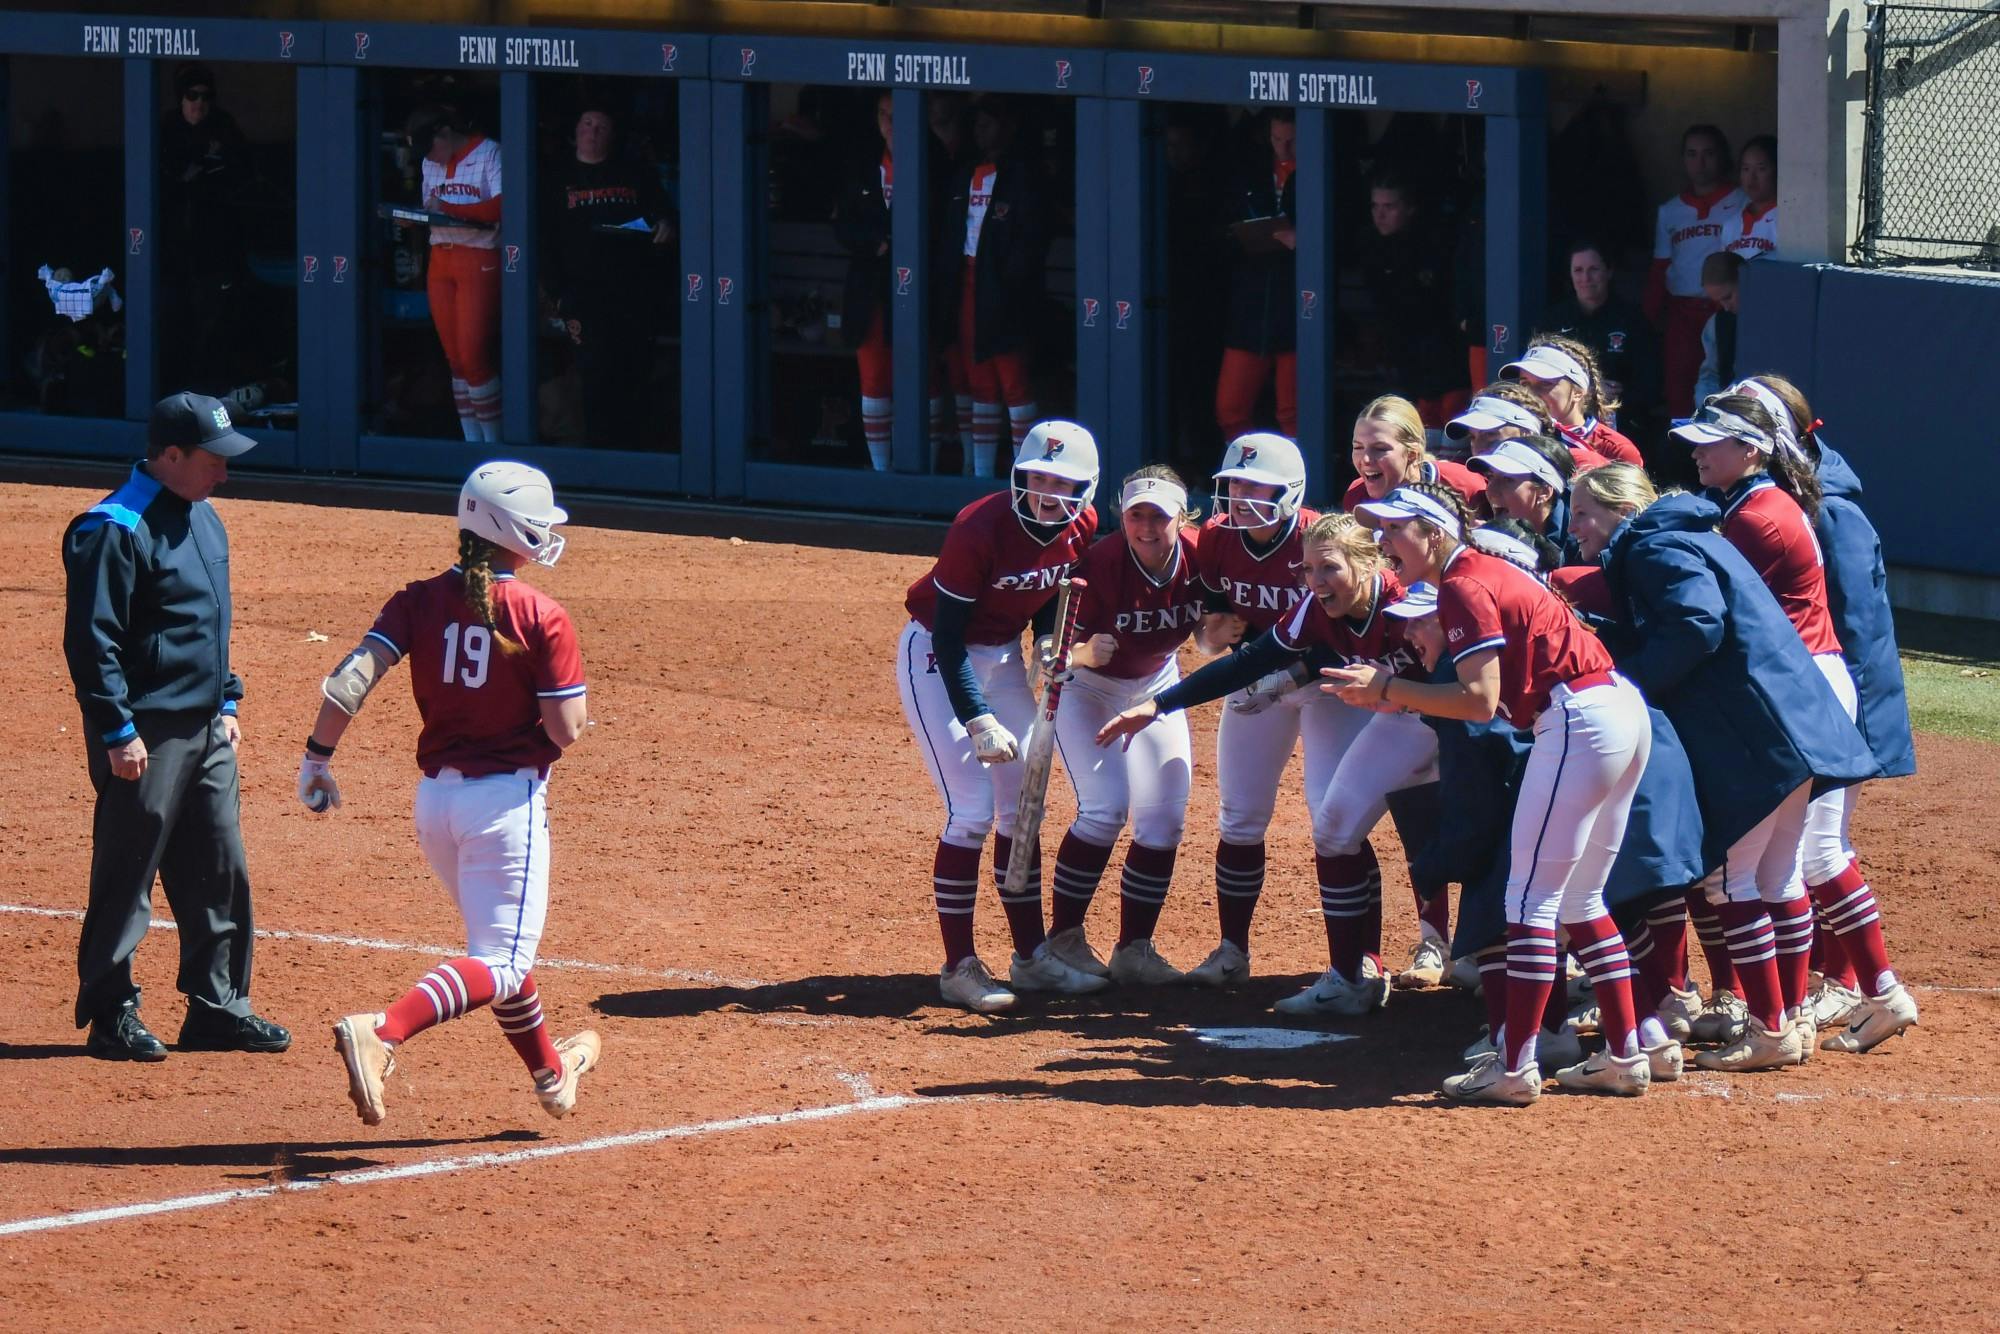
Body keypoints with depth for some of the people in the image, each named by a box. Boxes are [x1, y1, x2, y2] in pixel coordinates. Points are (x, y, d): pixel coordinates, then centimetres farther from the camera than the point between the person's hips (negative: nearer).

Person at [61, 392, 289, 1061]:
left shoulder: (202, 518, 13)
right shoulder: (115, 529, -16)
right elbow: (91, 640, -17)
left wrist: (226, 703, 21)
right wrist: (118, 732, -19)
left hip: (204, 729, 9)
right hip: (146, 733, -9)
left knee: (220, 873, 11)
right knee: (126, 878, -1)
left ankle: (217, 1007, 20)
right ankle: (111, 1015, 6)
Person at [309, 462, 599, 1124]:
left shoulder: (421, 601, 0)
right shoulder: (542, 617, -12)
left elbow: (353, 678, -11)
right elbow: (566, 731, -14)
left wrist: (317, 756, -3)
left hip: (434, 797, 6)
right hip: (508, 797, -6)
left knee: (501, 942, 25)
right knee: (500, 964, -6)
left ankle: (551, 1072, 43)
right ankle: (382, 1033, -30)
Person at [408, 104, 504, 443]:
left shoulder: (488, 154, -6)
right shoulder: (431, 163, 17)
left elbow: (502, 208, -16)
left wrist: (448, 209, -19)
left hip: (479, 259, -7)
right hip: (440, 259, 7)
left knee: (473, 358, -10)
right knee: (455, 360, 5)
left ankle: (493, 439, -1)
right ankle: (472, 443, 9)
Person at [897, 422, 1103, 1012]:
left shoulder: (1082, 529, -10)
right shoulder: (981, 529, -29)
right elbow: (948, 636, -26)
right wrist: (978, 720, -30)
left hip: (1002, 656, 7)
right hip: (935, 658, -7)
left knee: (1022, 806, 9)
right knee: (972, 811, -12)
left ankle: (1032, 956, 18)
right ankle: (959, 968, -5)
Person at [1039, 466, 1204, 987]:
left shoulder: (1200, 558, -21)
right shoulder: (1099, 565, -32)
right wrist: (1087, 651, -46)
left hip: (1156, 683, 5)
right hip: (1085, 687, -5)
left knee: (1165, 818, -2)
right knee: (1105, 808, -17)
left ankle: (1135, 949, 9)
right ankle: (1063, 938, -2)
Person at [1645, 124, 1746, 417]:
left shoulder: (1741, 205, 2)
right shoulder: (1670, 212, 17)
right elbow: (1659, 269, 18)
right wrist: (1650, 317, 8)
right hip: (1681, 313, 4)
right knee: (1678, 392, 0)